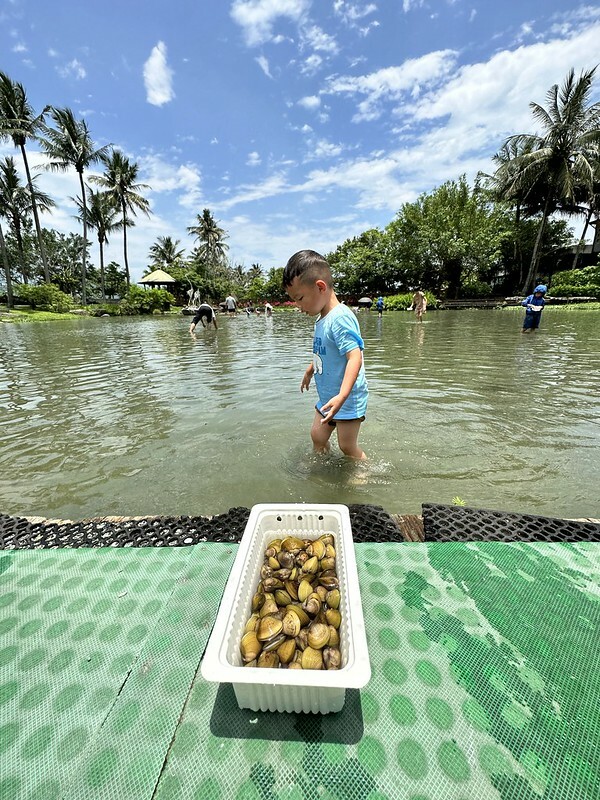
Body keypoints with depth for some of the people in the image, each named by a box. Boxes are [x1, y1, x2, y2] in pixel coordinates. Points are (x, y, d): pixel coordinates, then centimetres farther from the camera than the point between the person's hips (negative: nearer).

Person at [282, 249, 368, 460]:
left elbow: (355, 357, -31)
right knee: (317, 436, 17)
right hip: (327, 397, 9)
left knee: (347, 446, 3)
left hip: (348, 400, -9)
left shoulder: (340, 318, -23)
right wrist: (309, 372, 37)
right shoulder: (321, 319, 7)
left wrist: (342, 396, -41)